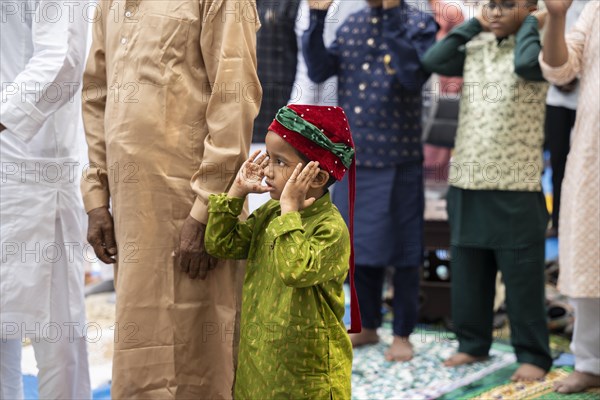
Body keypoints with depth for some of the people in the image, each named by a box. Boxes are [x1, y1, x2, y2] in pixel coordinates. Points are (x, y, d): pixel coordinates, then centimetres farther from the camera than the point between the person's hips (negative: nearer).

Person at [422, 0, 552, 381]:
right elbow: (433, 60, -3)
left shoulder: (536, 46, -4)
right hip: (467, 182, 5)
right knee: (468, 272, 13)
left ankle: (533, 355, 10)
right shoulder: (475, 50, 10)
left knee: (522, 276, 0)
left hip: (516, 188, -5)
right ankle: (473, 343, 26)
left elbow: (525, 64, -27)